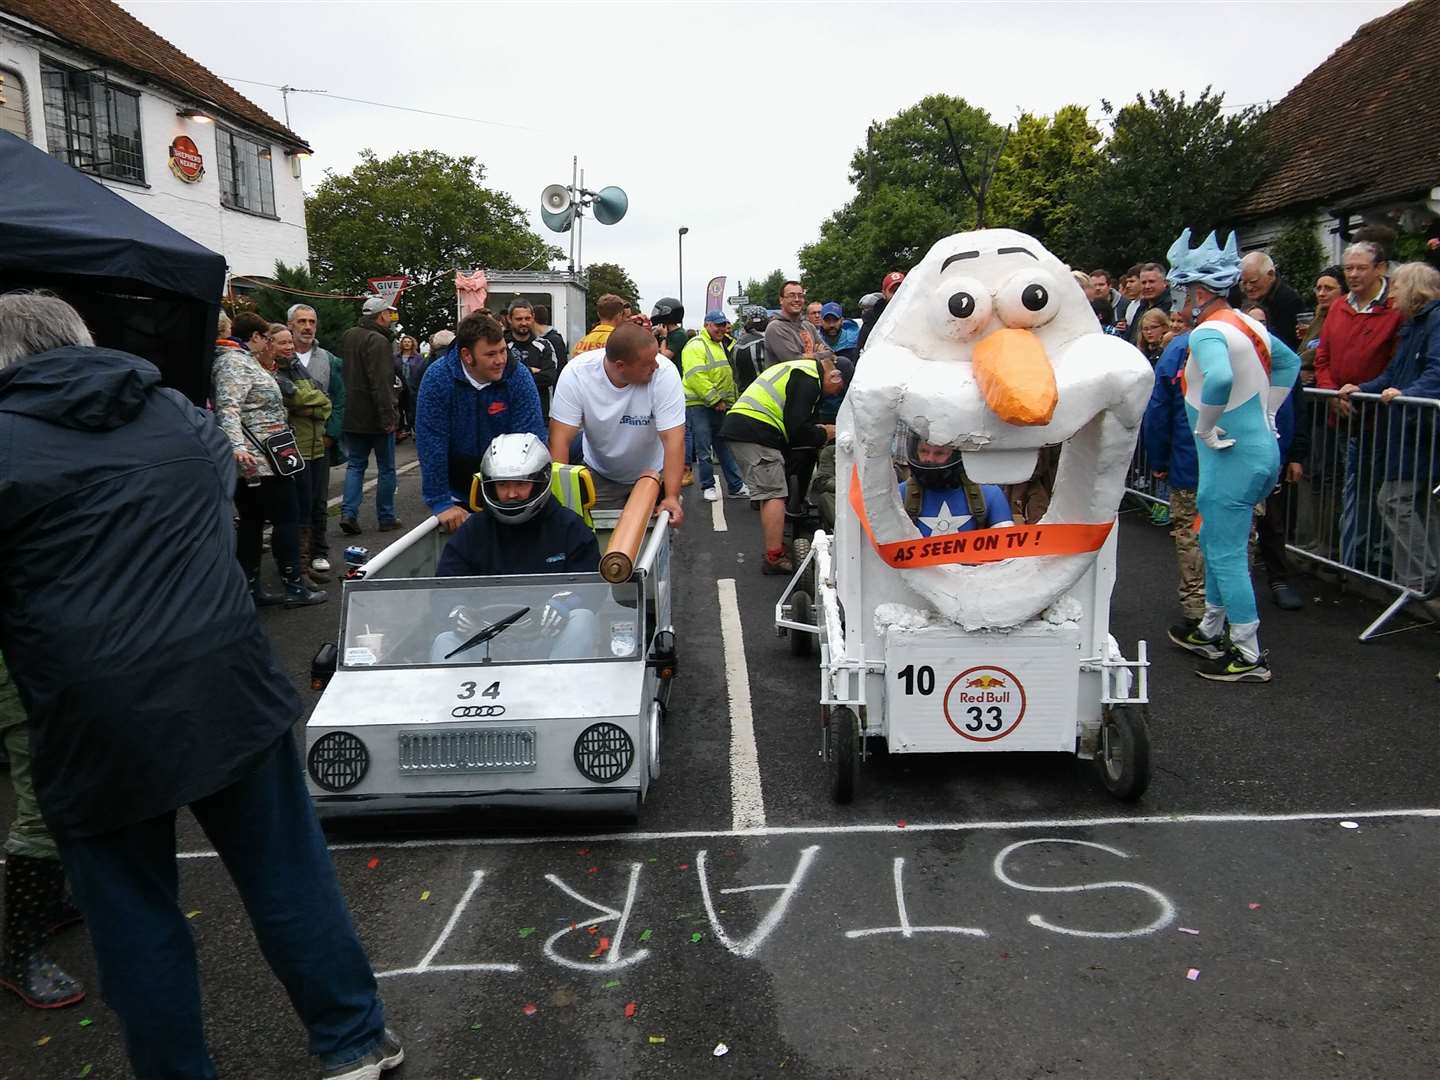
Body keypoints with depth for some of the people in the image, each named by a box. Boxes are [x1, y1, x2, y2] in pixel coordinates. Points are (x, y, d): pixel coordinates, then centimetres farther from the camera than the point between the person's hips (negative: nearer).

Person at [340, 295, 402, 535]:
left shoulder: (348, 336, 11)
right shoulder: (378, 341, -17)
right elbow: (381, 383, -24)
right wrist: (388, 416, -24)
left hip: (351, 416, 7)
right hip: (375, 417, -7)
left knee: (355, 464, 13)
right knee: (386, 469, 5)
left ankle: (348, 513, 0)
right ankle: (386, 517, 11)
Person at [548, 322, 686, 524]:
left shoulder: (664, 373, -28)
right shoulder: (575, 373, -25)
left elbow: (673, 439, -29)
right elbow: (561, 439, -25)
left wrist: (672, 498, -37)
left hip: (652, 474, 0)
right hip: (599, 475, 1)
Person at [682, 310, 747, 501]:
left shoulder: (724, 345, 17)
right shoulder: (696, 346, -11)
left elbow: (729, 376, 26)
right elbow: (696, 377, -22)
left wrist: (730, 401, 16)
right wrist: (715, 400, -19)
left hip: (720, 405, 8)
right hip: (698, 404, -8)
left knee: (725, 447, 11)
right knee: (703, 449, 0)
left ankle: (736, 486, 14)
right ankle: (708, 486, 10)